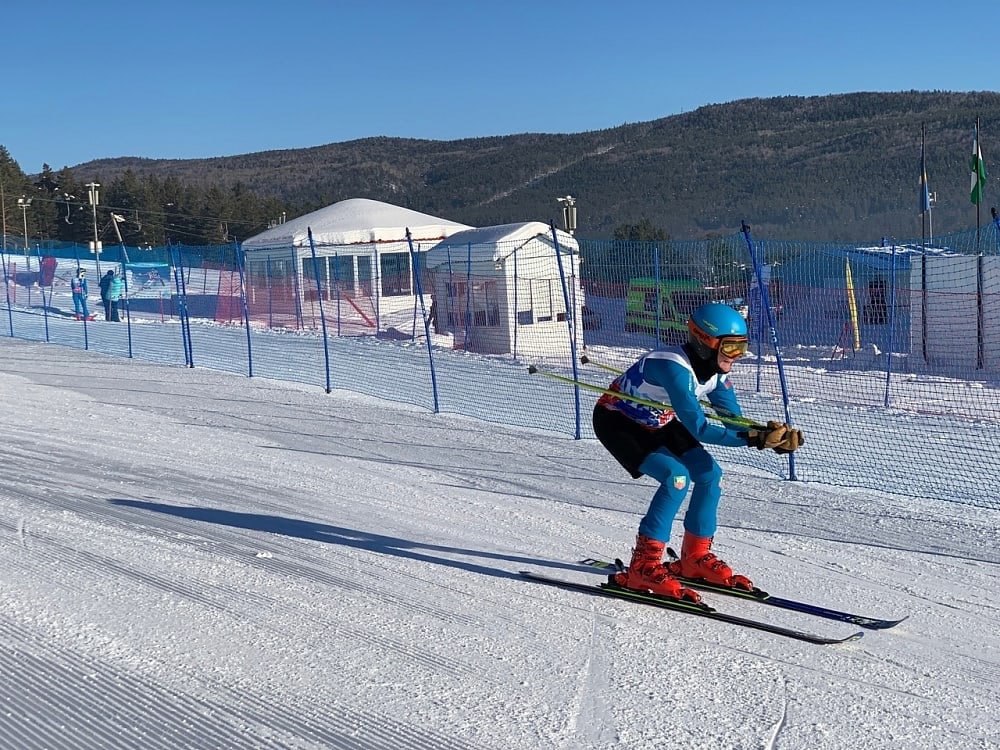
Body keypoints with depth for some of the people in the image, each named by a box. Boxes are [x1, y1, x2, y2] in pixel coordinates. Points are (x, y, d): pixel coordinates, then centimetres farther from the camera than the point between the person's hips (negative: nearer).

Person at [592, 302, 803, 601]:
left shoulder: (715, 369, -11)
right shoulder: (674, 366, -36)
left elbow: (735, 421, -9)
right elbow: (700, 430, -40)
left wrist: (777, 437, -27)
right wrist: (755, 438, -45)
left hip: (658, 422, 9)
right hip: (618, 422, -8)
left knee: (709, 474, -2)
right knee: (676, 477, -25)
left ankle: (695, 557, 14)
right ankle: (642, 567, -18)